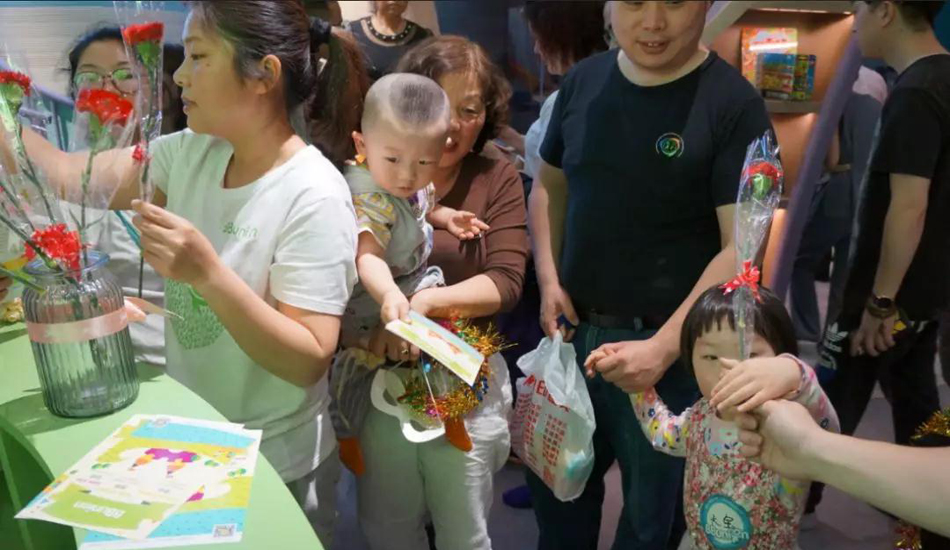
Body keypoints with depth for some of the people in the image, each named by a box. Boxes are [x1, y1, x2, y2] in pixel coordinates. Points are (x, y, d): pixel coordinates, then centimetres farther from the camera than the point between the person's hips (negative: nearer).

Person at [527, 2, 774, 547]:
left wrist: (664, 347, -22)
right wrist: (548, 280, -1)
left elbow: (741, 247, -16)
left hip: (668, 345, -4)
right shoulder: (584, 80, 3)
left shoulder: (733, 103, -12)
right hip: (573, 329, 4)